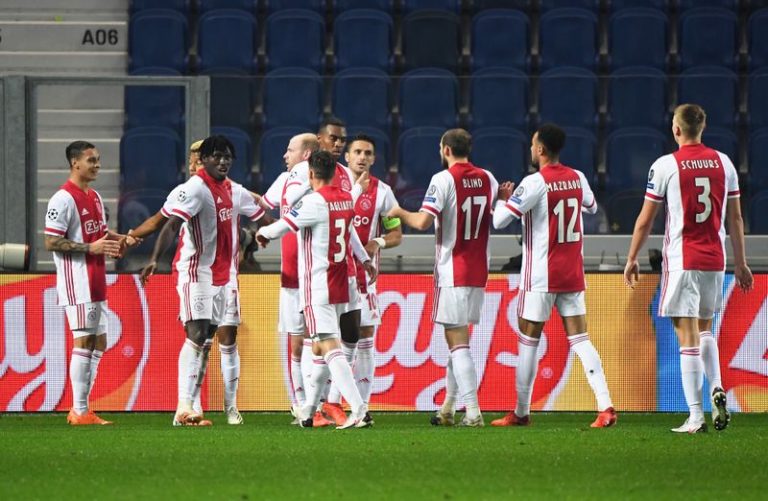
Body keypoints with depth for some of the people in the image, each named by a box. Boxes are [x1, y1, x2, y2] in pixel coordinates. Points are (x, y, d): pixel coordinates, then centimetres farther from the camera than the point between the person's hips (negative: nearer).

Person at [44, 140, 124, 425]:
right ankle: (79, 412, -7)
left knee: (98, 343, 9)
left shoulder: (95, 197, 16)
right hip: (77, 282, -9)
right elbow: (51, 242, -17)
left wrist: (118, 240, 6)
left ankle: (82, 408, 14)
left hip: (96, 282, 9)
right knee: (84, 341, -9)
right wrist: (91, 247, -21)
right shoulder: (63, 199, -12)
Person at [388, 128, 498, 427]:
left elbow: (423, 221, -20)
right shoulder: (487, 179, 6)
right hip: (478, 272, 7)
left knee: (457, 342, -6)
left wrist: (400, 213, -2)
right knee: (457, 338, 17)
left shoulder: (444, 179, -13)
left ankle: (473, 411, -14)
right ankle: (448, 408, 22)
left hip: (452, 273, -7)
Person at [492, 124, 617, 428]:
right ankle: (606, 406, -12)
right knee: (580, 339, 2)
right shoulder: (577, 179, 5)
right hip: (572, 275, 5)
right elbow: (591, 207, 25)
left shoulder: (535, 183, -14)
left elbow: (499, 220, -15)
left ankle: (521, 412, 11)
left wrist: (503, 199, 4)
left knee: (528, 341, 5)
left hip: (540, 277, -5)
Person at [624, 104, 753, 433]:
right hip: (715, 261, 4)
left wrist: (632, 259, 10)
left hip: (681, 261, -4)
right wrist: (740, 263, 18)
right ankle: (716, 388, -1)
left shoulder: (665, 166, -6)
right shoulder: (723, 163, 6)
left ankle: (695, 417, -7)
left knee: (688, 337, -4)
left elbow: (645, 220, -2)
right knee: (704, 329, 21)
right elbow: (735, 217, 11)